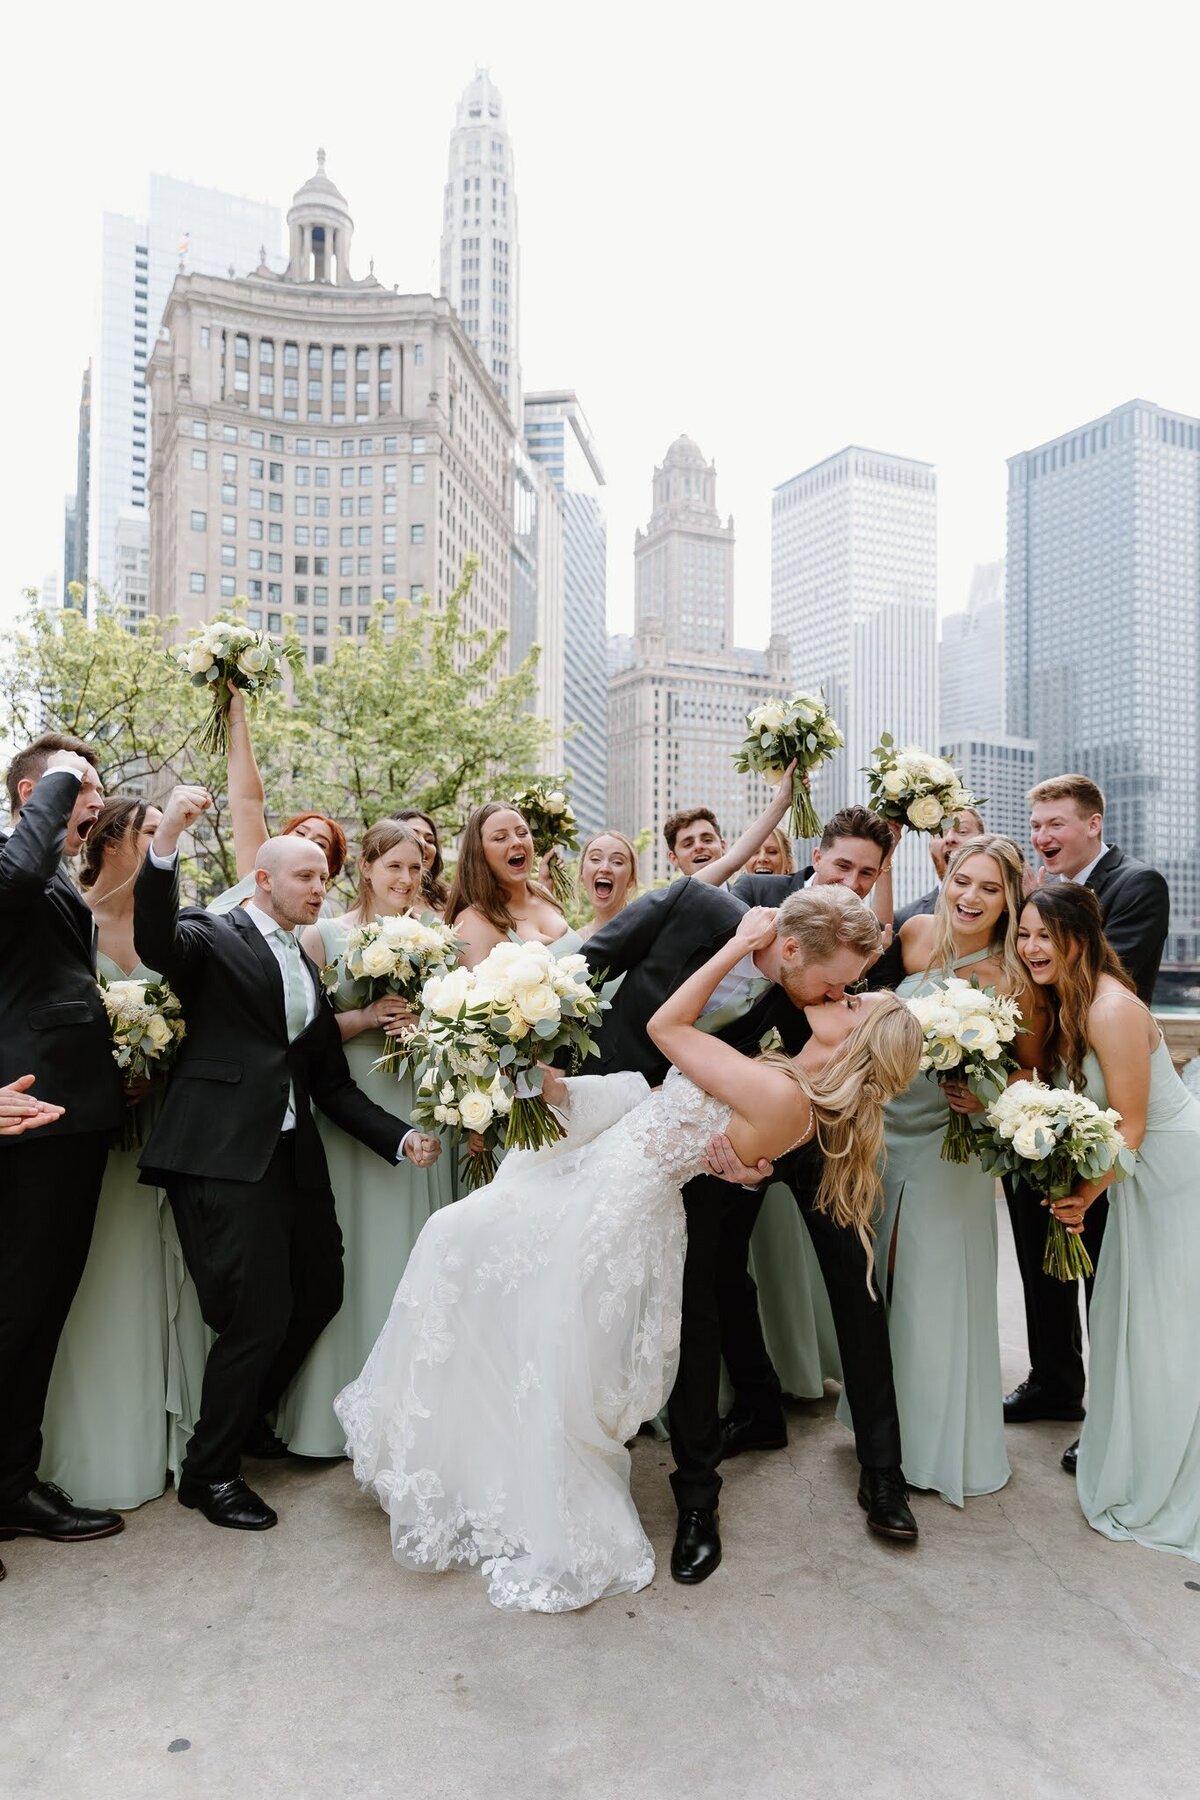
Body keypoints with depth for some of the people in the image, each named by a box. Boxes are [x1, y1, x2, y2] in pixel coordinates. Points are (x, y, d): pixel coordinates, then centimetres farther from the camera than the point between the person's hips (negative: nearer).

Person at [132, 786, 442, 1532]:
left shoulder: (310, 972, 18)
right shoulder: (213, 936, -1)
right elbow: (156, 942, -26)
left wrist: (400, 1136, 4)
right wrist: (166, 842, -39)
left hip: (294, 1157, 8)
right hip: (223, 1157, -7)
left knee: (319, 1296, 14)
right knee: (258, 1316, -4)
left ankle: (249, 1425, 39)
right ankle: (209, 1472, 22)